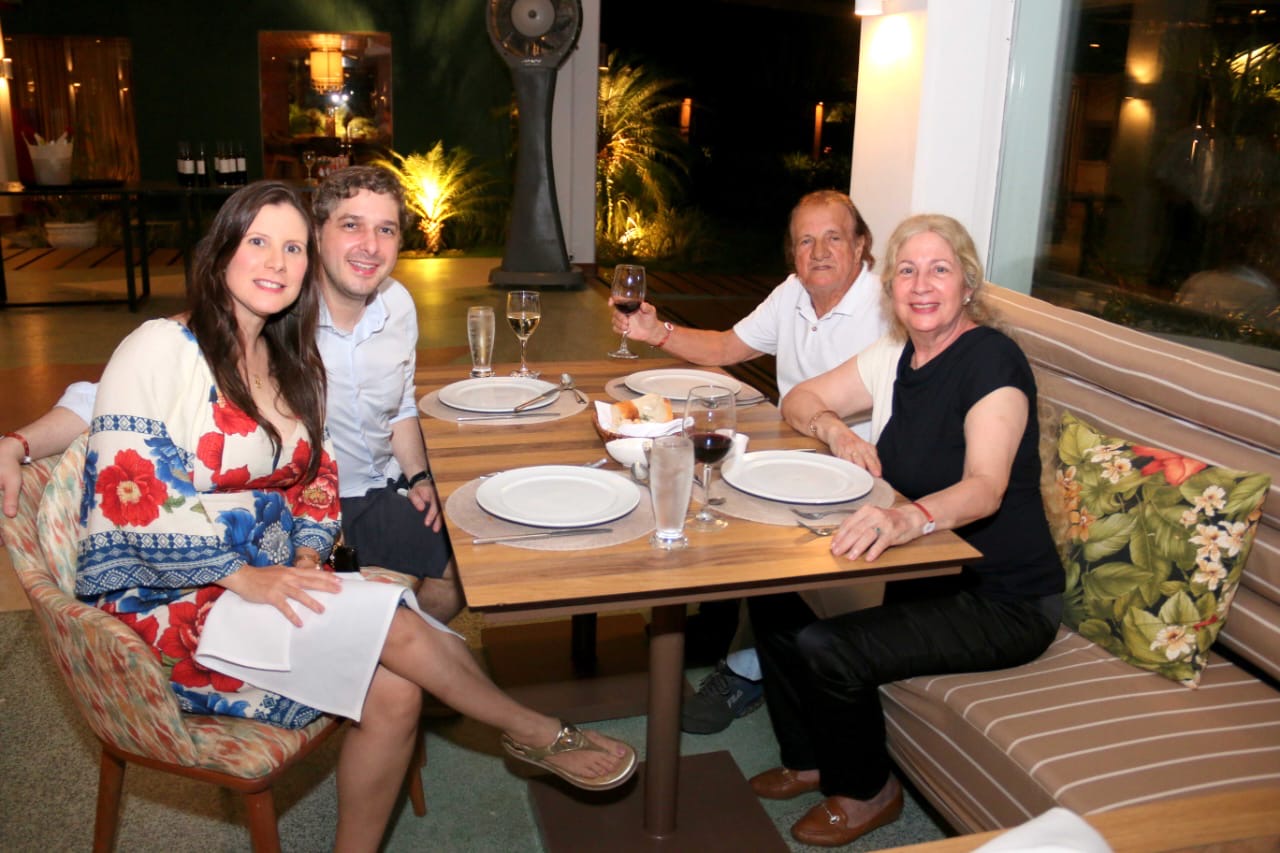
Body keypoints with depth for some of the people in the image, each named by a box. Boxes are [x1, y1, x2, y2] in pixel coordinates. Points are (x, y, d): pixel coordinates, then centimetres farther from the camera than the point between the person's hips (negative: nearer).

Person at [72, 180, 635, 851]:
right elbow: (130, 494, -18)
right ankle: (535, 733, -2)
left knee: (395, 691, -19)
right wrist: (244, 576, -21)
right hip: (169, 598, -6)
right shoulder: (161, 349, -10)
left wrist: (307, 559, -5)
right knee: (395, 622, -24)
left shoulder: (290, 361, 11)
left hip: (269, 583, 7)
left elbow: (316, 479, 14)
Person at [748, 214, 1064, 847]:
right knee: (770, 598, -2)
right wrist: (834, 430, -12)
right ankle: (809, 761, 21)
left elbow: (984, 487, -34)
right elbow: (799, 400, 10)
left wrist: (908, 518, -53)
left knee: (826, 650, -21)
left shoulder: (991, 358, -20)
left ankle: (867, 793, 11)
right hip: (926, 576, 8)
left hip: (1003, 601, -7)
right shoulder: (897, 356, 3)